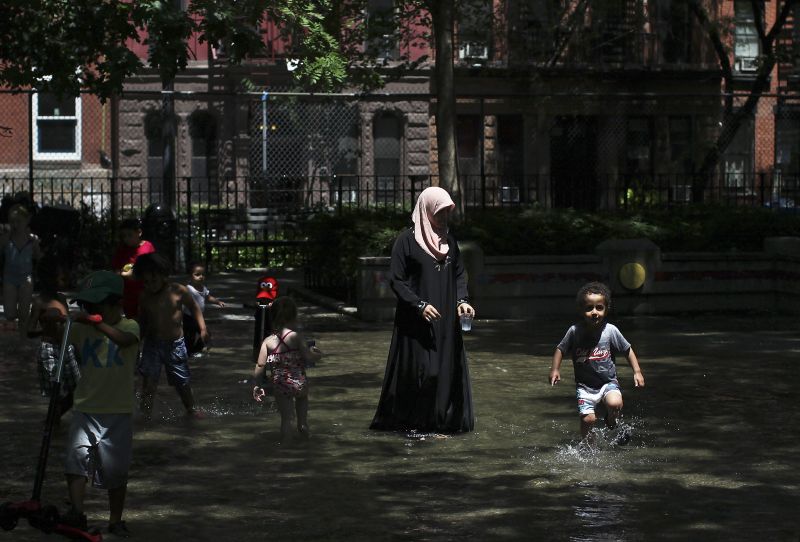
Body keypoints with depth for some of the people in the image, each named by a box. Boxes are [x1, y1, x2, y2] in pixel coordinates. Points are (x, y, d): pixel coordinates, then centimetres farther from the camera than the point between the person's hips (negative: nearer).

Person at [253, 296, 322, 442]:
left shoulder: (268, 341, -1)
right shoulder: (296, 337, -9)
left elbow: (260, 366, -4)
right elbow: (309, 357, -14)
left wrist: (256, 386, 4)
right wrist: (317, 354, 8)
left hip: (280, 386, 1)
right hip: (298, 382, -1)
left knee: (285, 417, 12)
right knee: (302, 395, 34)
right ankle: (303, 424, 28)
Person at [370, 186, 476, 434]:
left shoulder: (449, 239, 11)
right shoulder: (407, 240, -7)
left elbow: (459, 274, 16)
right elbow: (396, 279, -10)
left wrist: (461, 300, -2)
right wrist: (420, 305, -19)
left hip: (446, 320, 6)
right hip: (416, 321, -6)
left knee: (447, 369, 4)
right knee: (419, 370, -6)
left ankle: (445, 420, 11)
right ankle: (411, 422, 6)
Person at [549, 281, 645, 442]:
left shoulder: (610, 331, -9)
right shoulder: (575, 331, -8)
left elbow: (627, 350, 4)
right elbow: (561, 350, 7)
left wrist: (637, 372, -1)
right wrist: (555, 369, -4)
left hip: (608, 382, 0)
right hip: (585, 385, 0)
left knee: (615, 404, -28)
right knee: (587, 419, -13)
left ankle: (612, 424, 7)